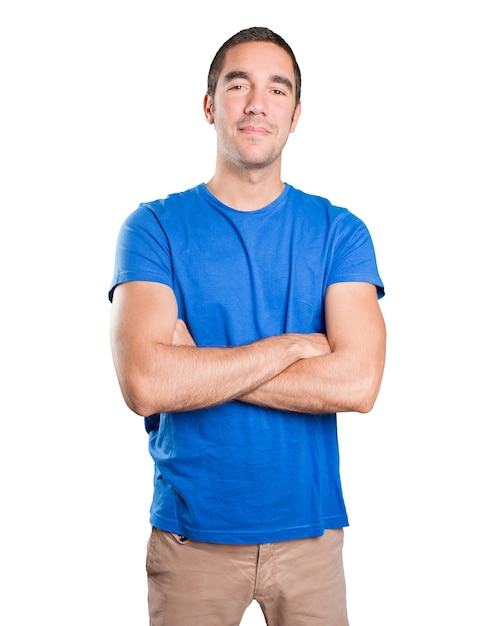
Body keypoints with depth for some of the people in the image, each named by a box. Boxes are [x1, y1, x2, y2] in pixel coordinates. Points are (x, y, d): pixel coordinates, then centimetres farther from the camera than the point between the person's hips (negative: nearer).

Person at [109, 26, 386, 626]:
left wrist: (197, 368, -16)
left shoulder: (340, 232, -2)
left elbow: (357, 383, -15)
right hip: (190, 531, -1)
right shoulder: (154, 228, -6)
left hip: (310, 529, 1)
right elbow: (144, 385, -20)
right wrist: (295, 344, -15)